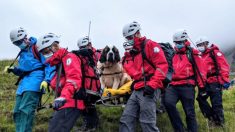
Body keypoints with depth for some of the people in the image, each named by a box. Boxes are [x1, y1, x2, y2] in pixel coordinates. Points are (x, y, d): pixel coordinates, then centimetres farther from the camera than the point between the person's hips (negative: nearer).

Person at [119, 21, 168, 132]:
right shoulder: (132, 52, 23)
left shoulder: (150, 45, -2)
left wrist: (152, 84, -19)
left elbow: (162, 65, -13)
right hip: (136, 90, 9)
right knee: (126, 121, 7)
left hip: (148, 90, -8)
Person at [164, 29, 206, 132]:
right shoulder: (173, 55, 19)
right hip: (173, 85, 4)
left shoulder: (192, 53, 6)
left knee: (189, 112, 0)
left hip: (187, 86, -3)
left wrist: (201, 86, -3)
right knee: (168, 103, -23)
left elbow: (200, 70, 2)